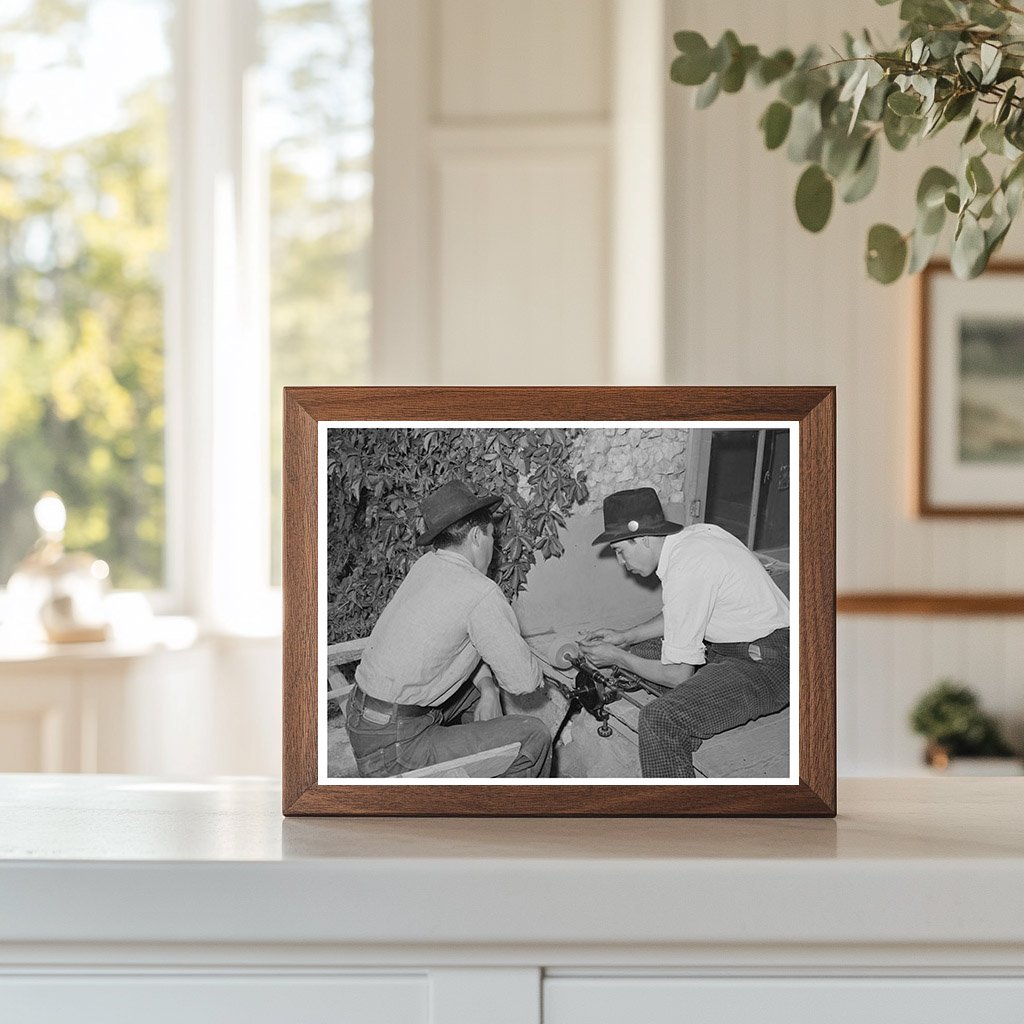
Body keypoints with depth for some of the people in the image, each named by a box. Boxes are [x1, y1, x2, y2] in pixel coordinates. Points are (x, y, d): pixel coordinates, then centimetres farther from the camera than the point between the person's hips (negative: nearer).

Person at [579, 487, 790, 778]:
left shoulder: (685, 570, -23)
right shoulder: (695, 534, 5)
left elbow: (679, 674, -16)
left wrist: (619, 658, -2)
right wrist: (626, 637, 19)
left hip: (766, 666, -11)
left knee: (660, 721, -27)